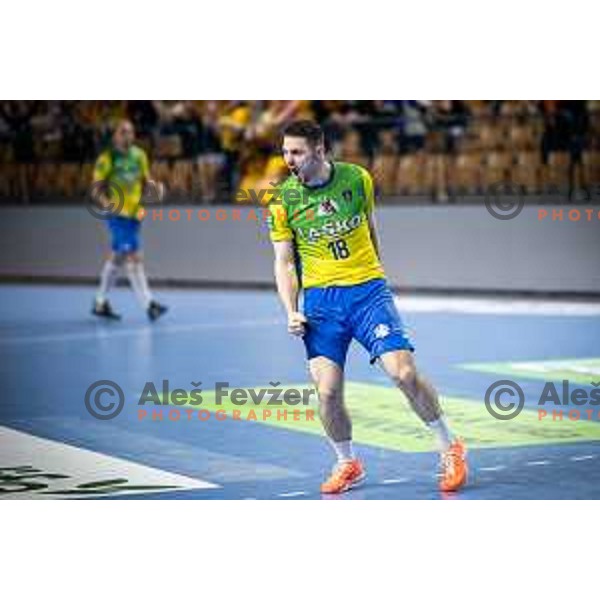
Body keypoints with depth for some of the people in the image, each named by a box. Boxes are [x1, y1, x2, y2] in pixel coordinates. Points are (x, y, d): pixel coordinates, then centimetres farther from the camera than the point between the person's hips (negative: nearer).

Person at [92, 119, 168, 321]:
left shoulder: (139, 156, 9)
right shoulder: (107, 159, -7)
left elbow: (144, 182, 17)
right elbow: (97, 186, -6)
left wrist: (154, 187, -5)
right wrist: (107, 202, -26)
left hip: (134, 213, 7)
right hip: (117, 214, -7)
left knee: (117, 258, 14)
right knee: (133, 257, -14)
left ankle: (100, 303, 26)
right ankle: (148, 304, -18)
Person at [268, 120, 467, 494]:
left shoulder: (357, 179, -1)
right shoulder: (283, 201, -2)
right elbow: (284, 262, 3)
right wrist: (291, 311, -9)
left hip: (368, 290, -1)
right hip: (320, 298, 1)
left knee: (404, 373, -13)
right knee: (327, 391, -10)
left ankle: (451, 449, 6)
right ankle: (348, 465, 15)